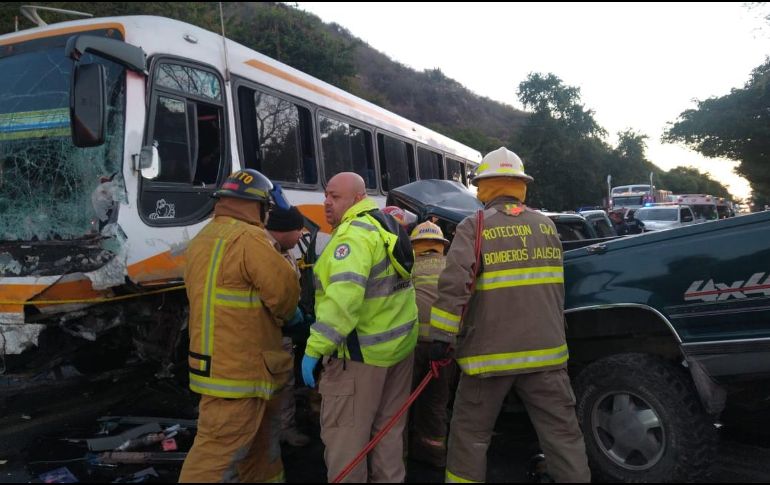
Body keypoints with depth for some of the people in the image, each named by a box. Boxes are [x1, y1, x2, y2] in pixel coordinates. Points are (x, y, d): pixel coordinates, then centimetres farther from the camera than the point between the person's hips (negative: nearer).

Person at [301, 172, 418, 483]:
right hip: (400, 343, 10)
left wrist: (315, 347, -32)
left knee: (343, 434, 2)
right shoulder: (387, 226, 13)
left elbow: (344, 294, -33)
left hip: (361, 351, -10)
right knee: (388, 428, 21)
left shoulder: (355, 233, -19)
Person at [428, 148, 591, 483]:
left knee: (470, 435, 12)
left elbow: (453, 284, -19)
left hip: (491, 352, -4)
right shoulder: (546, 225, 10)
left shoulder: (474, 227, -8)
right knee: (563, 433, 11)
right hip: (545, 349, 4)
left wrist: (442, 337, -14)